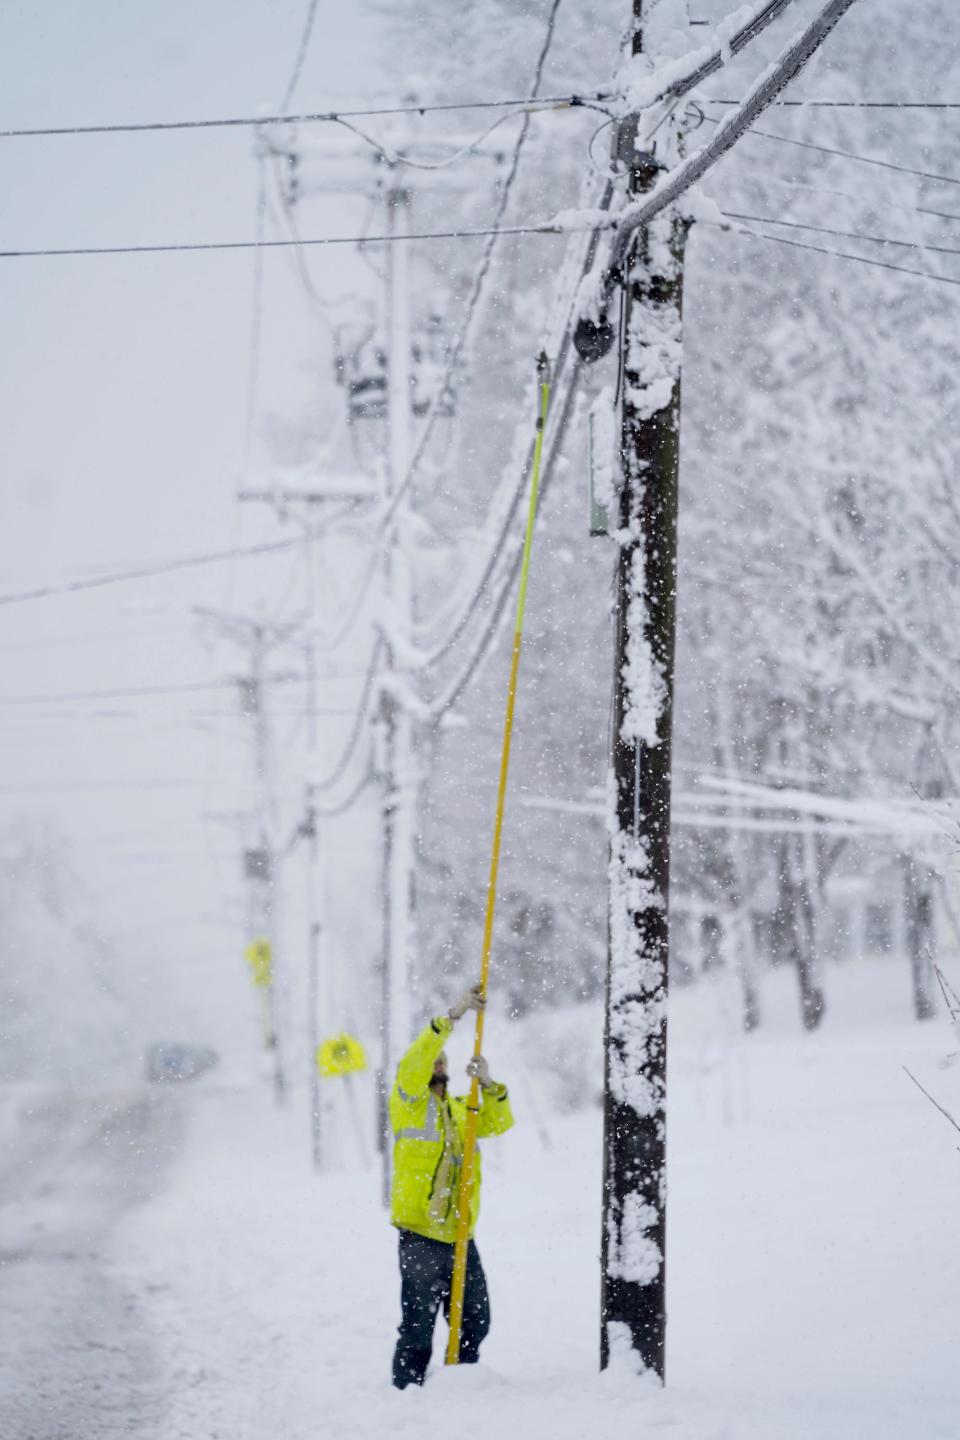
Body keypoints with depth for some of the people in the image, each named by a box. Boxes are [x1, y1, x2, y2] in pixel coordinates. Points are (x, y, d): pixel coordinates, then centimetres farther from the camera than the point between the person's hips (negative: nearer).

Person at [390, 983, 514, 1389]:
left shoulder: (461, 1109, 20)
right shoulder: (408, 1101, 2)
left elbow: (498, 1124, 8)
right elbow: (413, 1063, -15)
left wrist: (487, 1084, -8)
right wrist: (452, 1016, -19)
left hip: (460, 1237, 6)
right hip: (421, 1237, -6)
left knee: (474, 1322, 11)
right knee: (418, 1327, -7)